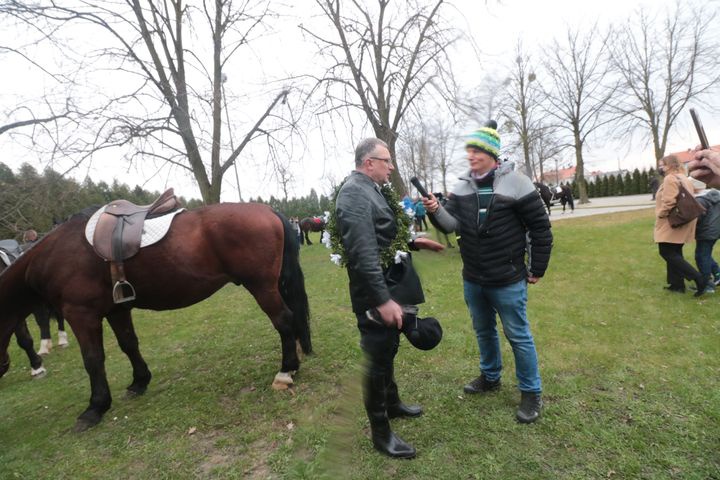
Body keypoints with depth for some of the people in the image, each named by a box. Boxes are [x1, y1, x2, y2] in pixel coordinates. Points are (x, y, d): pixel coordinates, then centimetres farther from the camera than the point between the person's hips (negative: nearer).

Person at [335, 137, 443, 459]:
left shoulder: (368, 190, 13)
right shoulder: (354, 194, -20)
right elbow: (363, 255, -28)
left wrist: (412, 242, 18)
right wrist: (383, 300, -28)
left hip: (388, 291, 10)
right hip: (376, 298, -10)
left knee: (387, 354, 25)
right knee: (377, 362, 5)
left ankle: (392, 404, 46)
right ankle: (381, 432, 24)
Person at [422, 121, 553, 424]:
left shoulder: (515, 183, -12)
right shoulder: (461, 187, 3)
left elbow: (540, 228, -7)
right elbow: (453, 224, -3)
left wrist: (537, 269, -4)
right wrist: (436, 211, -24)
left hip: (508, 281, -5)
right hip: (472, 280, 5)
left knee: (518, 336, 7)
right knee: (484, 331, 21)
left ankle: (531, 392, 26)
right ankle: (490, 377, 42)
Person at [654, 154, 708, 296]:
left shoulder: (670, 179, -15)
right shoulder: (684, 178, 17)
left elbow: (669, 201, -25)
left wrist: (660, 214, -12)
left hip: (671, 223, -10)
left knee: (667, 253, -6)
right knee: (675, 253, 14)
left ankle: (698, 279, -9)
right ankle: (677, 284, 18)